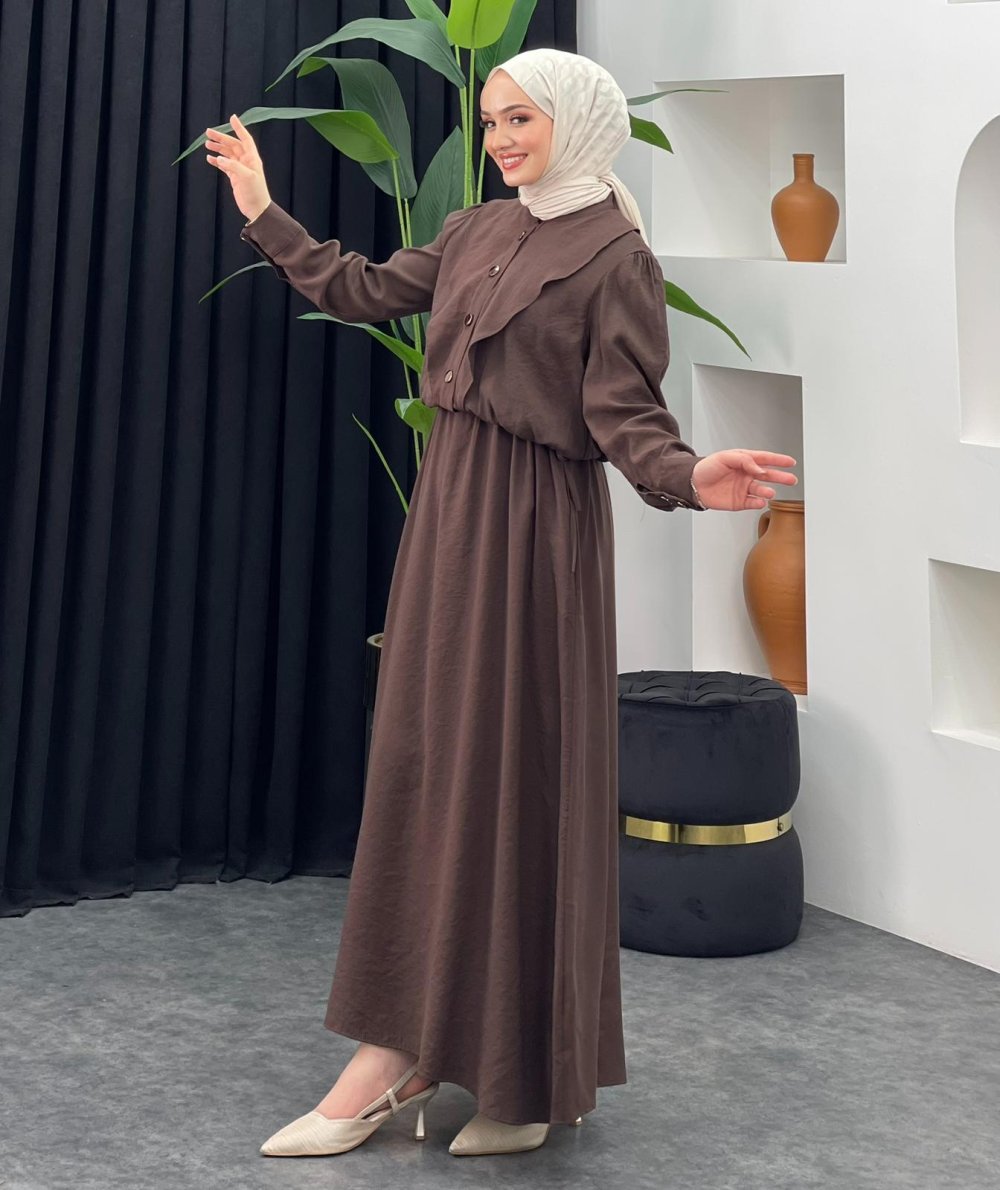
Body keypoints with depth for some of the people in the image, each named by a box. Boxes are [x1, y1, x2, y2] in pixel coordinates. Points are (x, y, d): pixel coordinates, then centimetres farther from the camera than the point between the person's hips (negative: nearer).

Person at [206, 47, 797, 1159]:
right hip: (448, 506, 7)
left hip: (534, 527, -7)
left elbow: (626, 413, -15)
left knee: (516, 772, -4)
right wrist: (264, 214, 28)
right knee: (419, 762, 6)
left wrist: (690, 479, -34)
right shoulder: (474, 233, 13)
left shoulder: (615, 259, -8)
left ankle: (536, 1073, 8)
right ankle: (404, 1049, 13)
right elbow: (362, 290, 23)